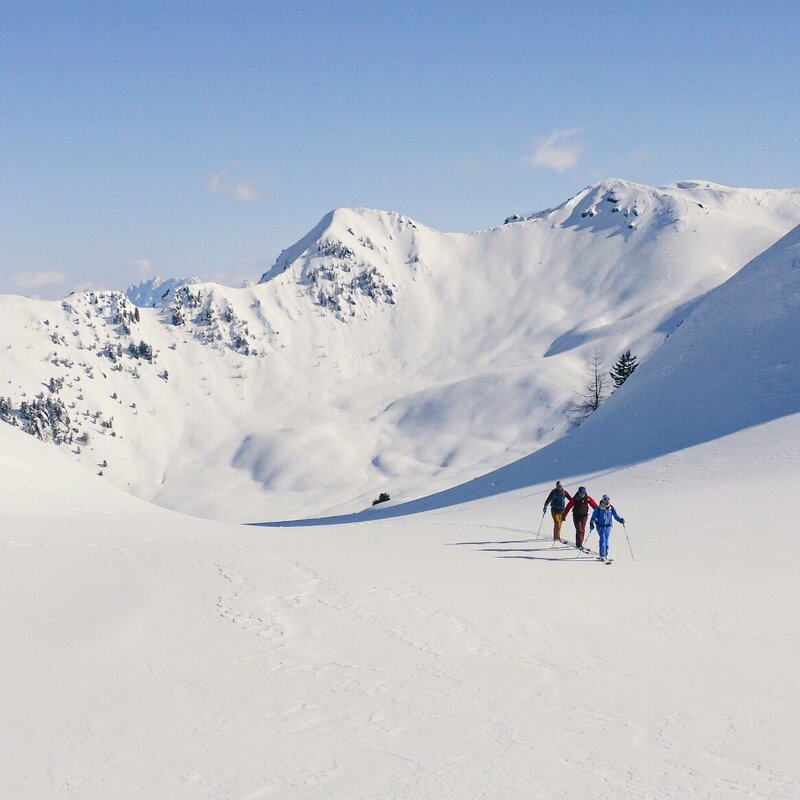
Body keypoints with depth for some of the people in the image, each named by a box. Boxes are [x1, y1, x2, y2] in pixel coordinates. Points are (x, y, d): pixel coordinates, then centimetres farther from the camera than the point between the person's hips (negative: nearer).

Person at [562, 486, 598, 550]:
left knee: (583, 530, 6)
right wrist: (564, 515, -15)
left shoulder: (587, 499, -8)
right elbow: (568, 507, -12)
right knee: (579, 530, -12)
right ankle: (579, 545, -11)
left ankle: (580, 544, 18)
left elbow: (594, 505, -1)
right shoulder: (575, 499, -13)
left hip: (584, 516, 3)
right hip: (576, 516, -3)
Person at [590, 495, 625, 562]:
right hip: (600, 526, -3)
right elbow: (594, 516, -6)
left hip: (608, 526, 3)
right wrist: (592, 524, -19)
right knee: (602, 539, -15)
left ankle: (605, 555, 24)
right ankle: (602, 556, -16)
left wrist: (621, 520, -16)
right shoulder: (599, 508, -7)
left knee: (606, 540, 11)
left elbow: (616, 516, 2)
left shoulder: (611, 508, 2)